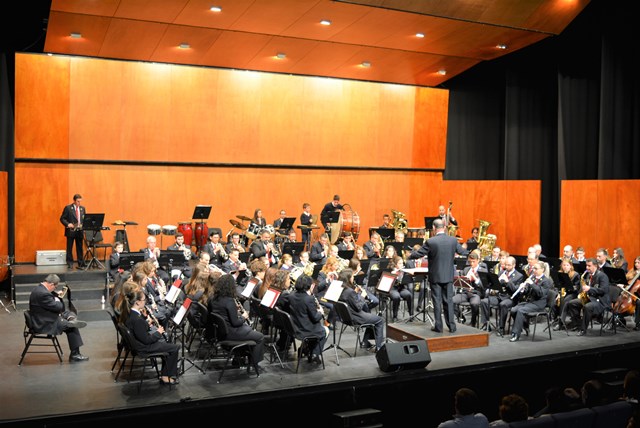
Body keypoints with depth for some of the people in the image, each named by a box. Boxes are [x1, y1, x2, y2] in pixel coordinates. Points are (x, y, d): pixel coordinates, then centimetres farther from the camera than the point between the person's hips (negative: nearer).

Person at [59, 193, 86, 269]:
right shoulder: (68, 208, -3)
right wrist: (67, 224, -19)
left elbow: (85, 219, 14)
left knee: (80, 248, 6)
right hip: (71, 231, -3)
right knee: (69, 248, 4)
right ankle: (70, 264, 11)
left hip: (80, 231, 3)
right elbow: (62, 218, -3)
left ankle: (81, 264, 10)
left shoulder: (82, 208, 10)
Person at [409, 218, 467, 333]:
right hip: (448, 276, 3)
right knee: (448, 301, 10)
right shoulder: (453, 240, -4)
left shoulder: (430, 242, -15)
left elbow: (418, 254, -8)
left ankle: (438, 326, 9)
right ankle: (451, 326, 12)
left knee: (437, 301, 5)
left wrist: (409, 256, 12)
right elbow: (463, 253, 9)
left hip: (435, 276, -3)